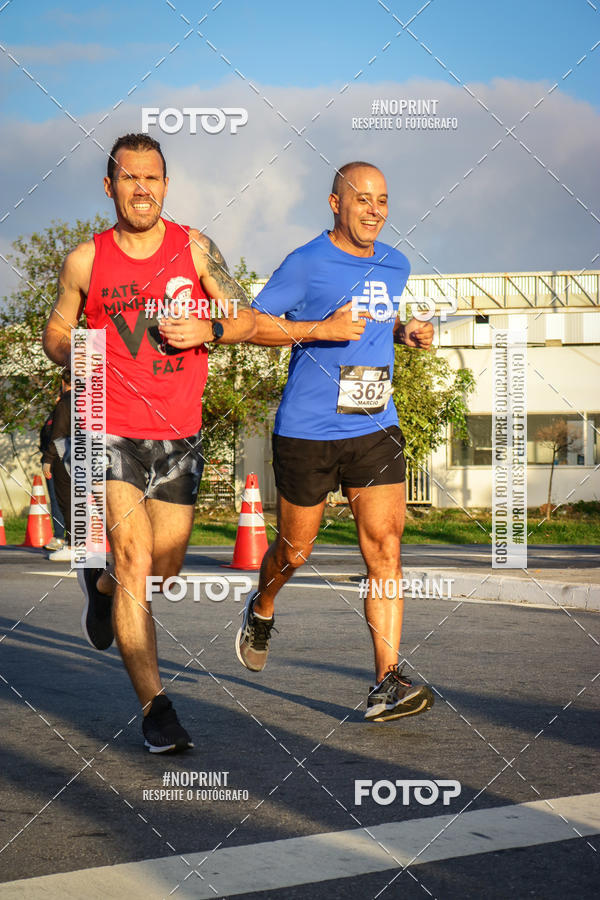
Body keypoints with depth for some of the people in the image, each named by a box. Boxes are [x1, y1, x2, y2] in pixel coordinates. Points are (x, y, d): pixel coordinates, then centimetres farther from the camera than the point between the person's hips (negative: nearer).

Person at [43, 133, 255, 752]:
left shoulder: (194, 248, 1)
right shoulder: (85, 261, -1)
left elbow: (247, 320, 5)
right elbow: (55, 333, 12)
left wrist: (207, 329, -16)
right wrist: (74, 352, -10)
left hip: (179, 436, 3)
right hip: (112, 431, -3)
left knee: (165, 572, 12)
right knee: (135, 560, -16)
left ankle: (99, 585, 48)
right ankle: (155, 707, -12)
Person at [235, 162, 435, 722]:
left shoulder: (395, 266, 10)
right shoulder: (307, 264, -8)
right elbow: (253, 324, -7)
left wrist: (406, 333, 7)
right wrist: (322, 328, -19)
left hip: (375, 429, 4)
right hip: (307, 430, -4)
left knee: (384, 547, -9)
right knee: (295, 550, 10)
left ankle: (387, 683, -11)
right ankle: (261, 611, 45)